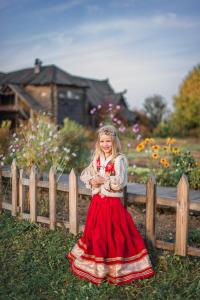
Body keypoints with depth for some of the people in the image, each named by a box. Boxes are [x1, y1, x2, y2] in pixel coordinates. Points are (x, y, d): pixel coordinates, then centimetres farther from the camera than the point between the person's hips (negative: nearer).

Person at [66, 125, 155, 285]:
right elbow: (85, 174, 12)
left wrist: (103, 180, -16)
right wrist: (91, 181, -7)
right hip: (97, 201, 6)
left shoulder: (120, 159, -11)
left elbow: (119, 182, -22)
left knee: (114, 235, 0)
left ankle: (116, 268, 15)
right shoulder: (97, 158, 8)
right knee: (95, 233, 16)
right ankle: (96, 264, 34)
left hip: (113, 202, -6)